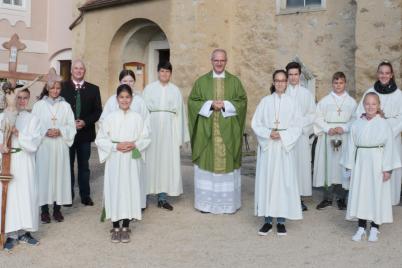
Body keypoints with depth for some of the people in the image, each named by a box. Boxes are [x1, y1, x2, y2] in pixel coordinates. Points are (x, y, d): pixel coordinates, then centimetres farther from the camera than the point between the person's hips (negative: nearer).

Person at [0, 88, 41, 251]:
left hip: (25, 163, 1)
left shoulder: (32, 119, 5)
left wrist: (18, 134, -18)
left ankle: (25, 232, 16)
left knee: (27, 195, 4)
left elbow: (34, 143, -5)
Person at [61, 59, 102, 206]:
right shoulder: (63, 87, 2)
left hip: (85, 132, 1)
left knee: (84, 166, 9)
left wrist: (85, 122, -12)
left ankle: (85, 196, 16)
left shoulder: (93, 89, 6)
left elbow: (98, 111, 2)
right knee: (68, 165, 7)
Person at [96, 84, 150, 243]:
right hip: (114, 160, 0)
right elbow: (100, 140, 1)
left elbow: (146, 139, 6)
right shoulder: (110, 118, 1)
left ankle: (125, 227, 15)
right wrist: (115, 146, -12)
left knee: (130, 190, 2)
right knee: (114, 191, 0)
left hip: (131, 161, 1)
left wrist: (135, 145, -12)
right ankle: (116, 227, 14)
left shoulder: (137, 118, 3)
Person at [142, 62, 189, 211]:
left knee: (167, 162, 2)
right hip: (152, 128, -1)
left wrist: (180, 136, 2)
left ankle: (162, 197, 8)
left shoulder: (175, 90, 8)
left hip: (169, 129, 2)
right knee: (151, 161, -1)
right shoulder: (149, 89, 5)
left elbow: (180, 113, 7)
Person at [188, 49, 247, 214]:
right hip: (206, 131, 0)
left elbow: (242, 101, 3)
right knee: (206, 163, 0)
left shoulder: (234, 81, 8)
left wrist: (225, 105, -12)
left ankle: (229, 202, 11)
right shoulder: (201, 81, 8)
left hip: (228, 131, 0)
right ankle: (206, 202, 9)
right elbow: (192, 101, 2)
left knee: (228, 163, 1)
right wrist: (210, 104, -12)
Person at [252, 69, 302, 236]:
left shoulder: (292, 103, 5)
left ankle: (281, 221, 9)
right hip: (267, 147, 1)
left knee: (284, 182, -1)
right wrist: (268, 133, -13)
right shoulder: (265, 101, 6)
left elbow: (297, 127, 2)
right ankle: (267, 220, 8)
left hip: (285, 148, 0)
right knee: (266, 181, 0)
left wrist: (282, 135, -12)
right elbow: (255, 124, 2)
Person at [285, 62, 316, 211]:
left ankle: (300, 197, 6)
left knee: (302, 164, -1)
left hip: (301, 134, 1)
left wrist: (300, 123, -7)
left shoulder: (306, 94, 9)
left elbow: (312, 115, 7)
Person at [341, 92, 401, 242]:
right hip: (361, 163, 2)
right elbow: (351, 146, 5)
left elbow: (389, 147, -5)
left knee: (377, 194, 4)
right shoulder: (356, 124, 2)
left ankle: (374, 228, 17)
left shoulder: (384, 124, -5)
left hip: (377, 163, -2)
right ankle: (361, 227, 17)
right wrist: (350, 166, 3)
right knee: (360, 193, 5)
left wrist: (387, 168, -8)